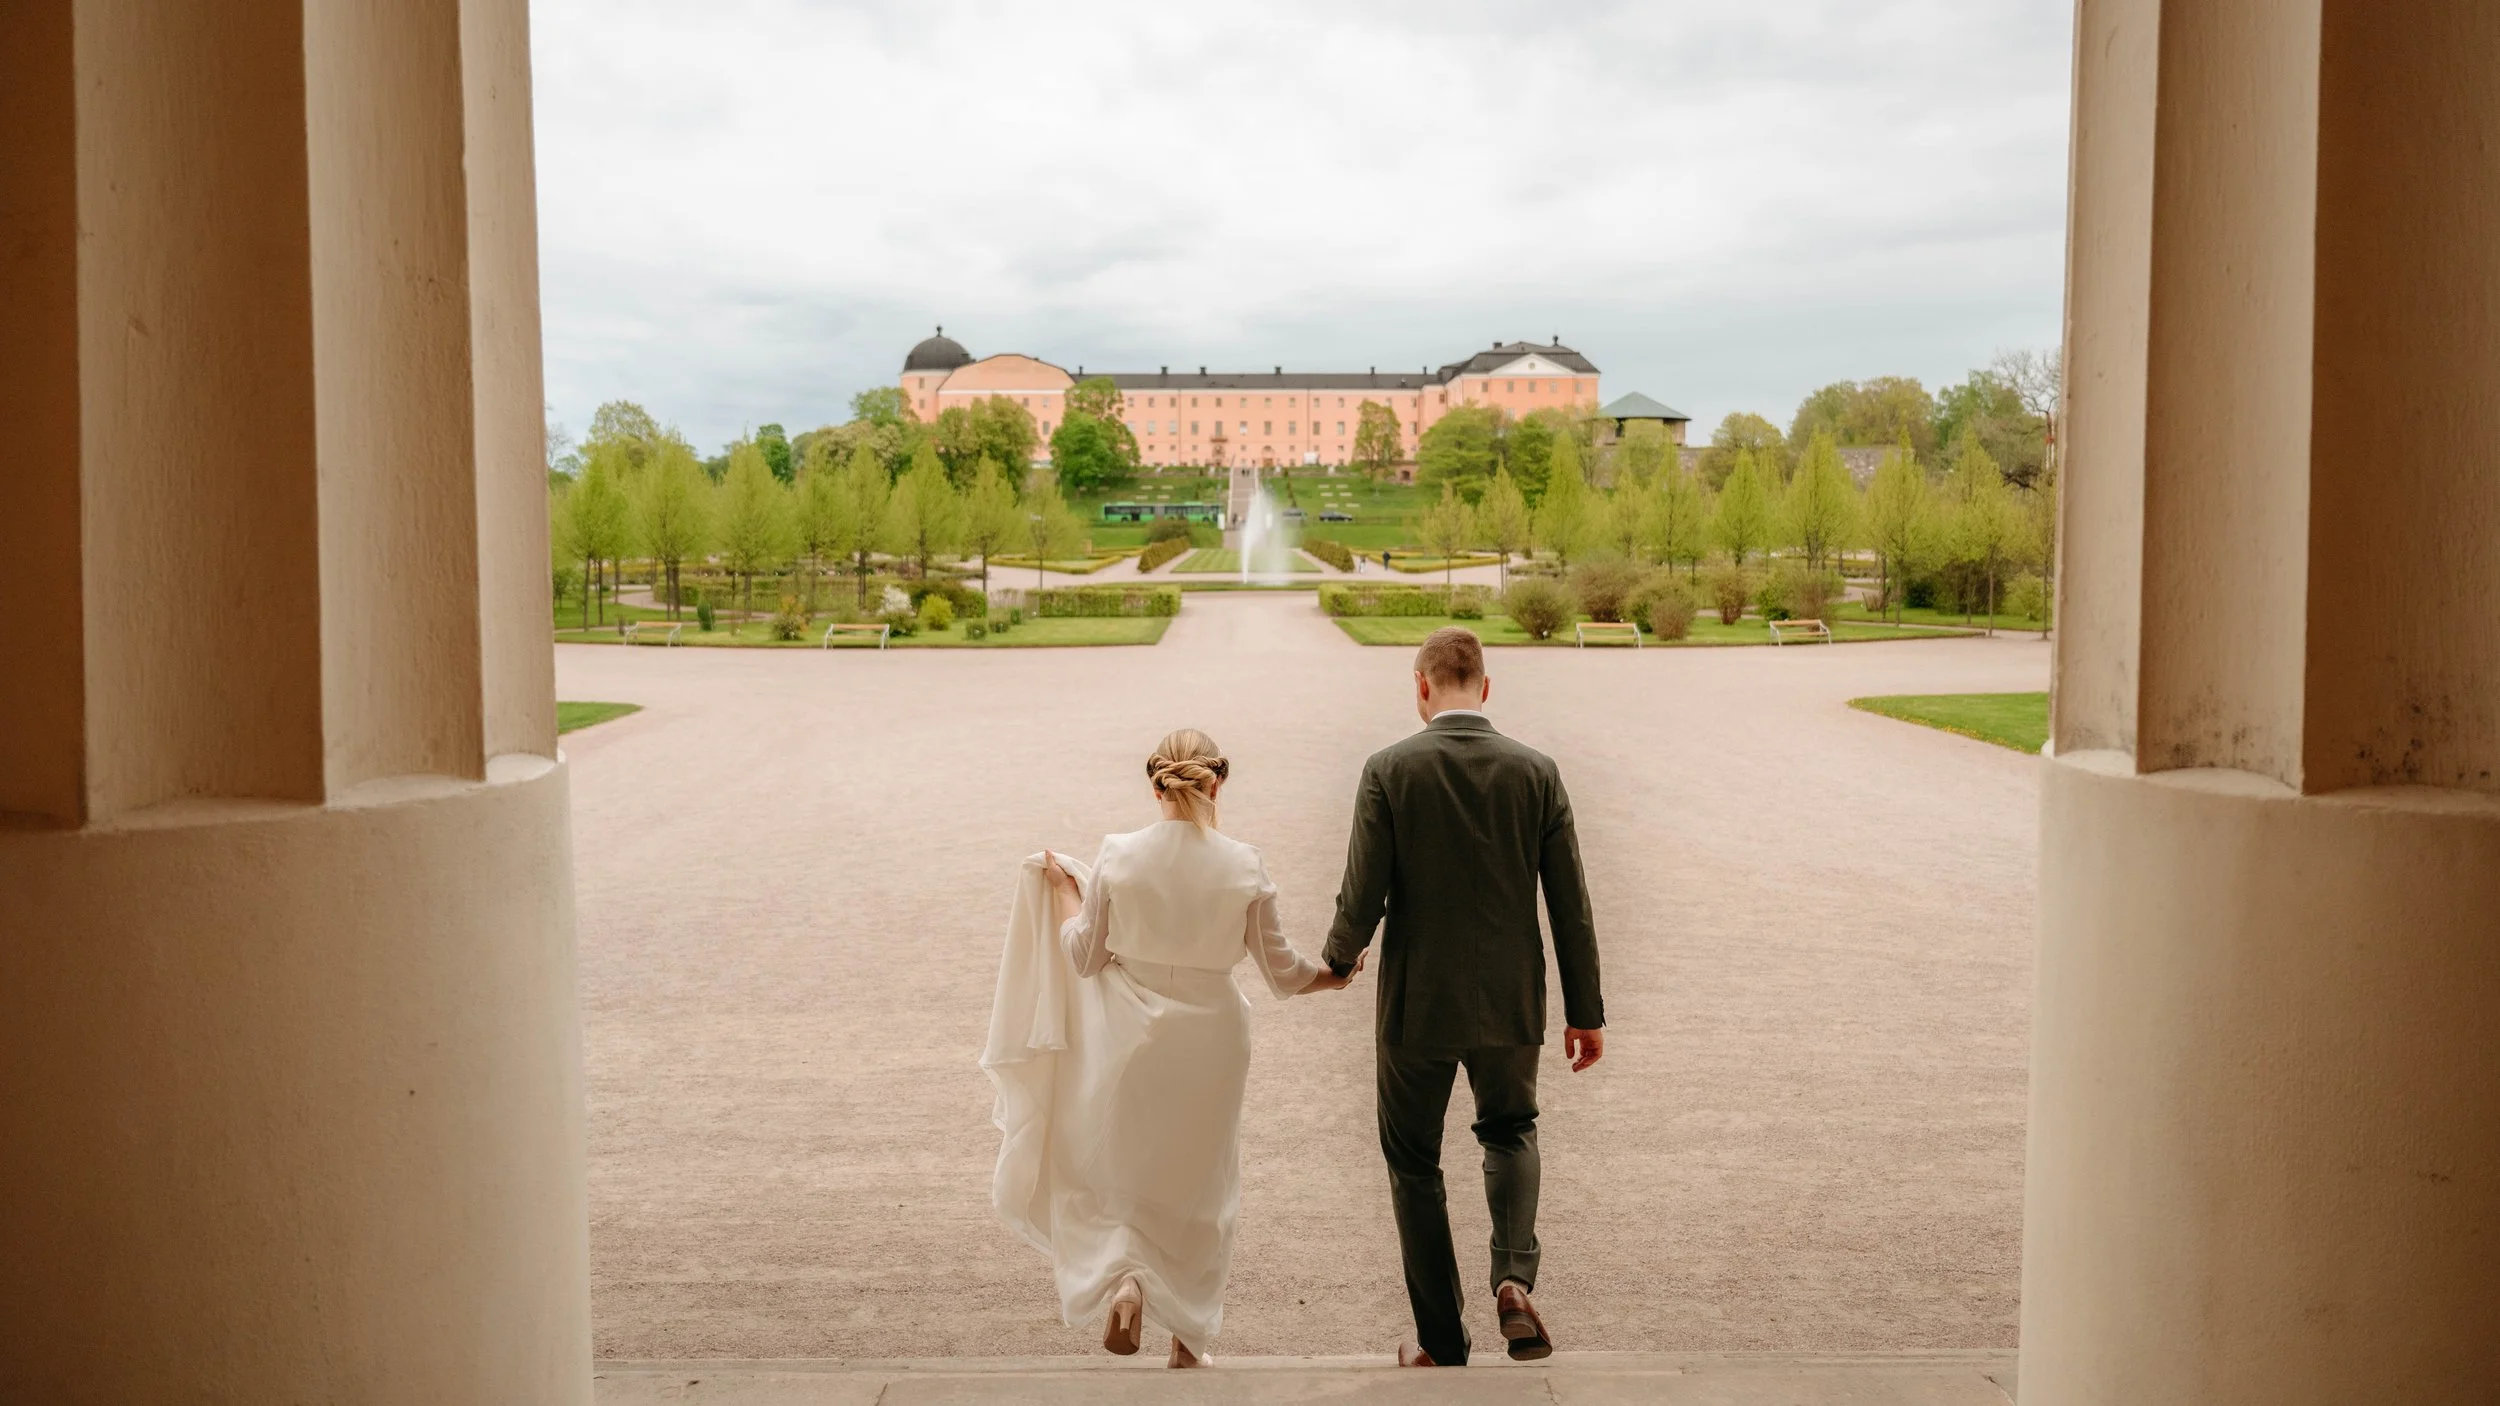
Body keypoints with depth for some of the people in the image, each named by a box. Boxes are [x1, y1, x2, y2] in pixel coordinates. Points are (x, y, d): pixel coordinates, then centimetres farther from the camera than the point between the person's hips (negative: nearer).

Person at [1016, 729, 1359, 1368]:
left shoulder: (1117, 856, -11)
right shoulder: (1244, 865, -10)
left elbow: (1085, 956, -1)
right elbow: (1281, 968, -2)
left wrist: (1063, 890, 15)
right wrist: (1330, 976, 19)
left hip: (1129, 1040, -1)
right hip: (1209, 1040, 1)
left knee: (1108, 1167, 19)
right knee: (1198, 1183, 18)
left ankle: (1123, 1279, -6)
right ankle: (1188, 1338, 27)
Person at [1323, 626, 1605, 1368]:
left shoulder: (1389, 770, -12)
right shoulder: (1536, 771, -4)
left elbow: (1363, 900, -11)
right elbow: (1570, 904, -1)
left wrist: (1340, 955, 11)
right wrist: (1586, 1011, 8)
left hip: (1417, 1002, -2)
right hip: (1510, 1001, 2)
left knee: (1414, 1164, 15)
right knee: (1511, 1130, 27)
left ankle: (1443, 1343, 21)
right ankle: (1514, 1277, 3)